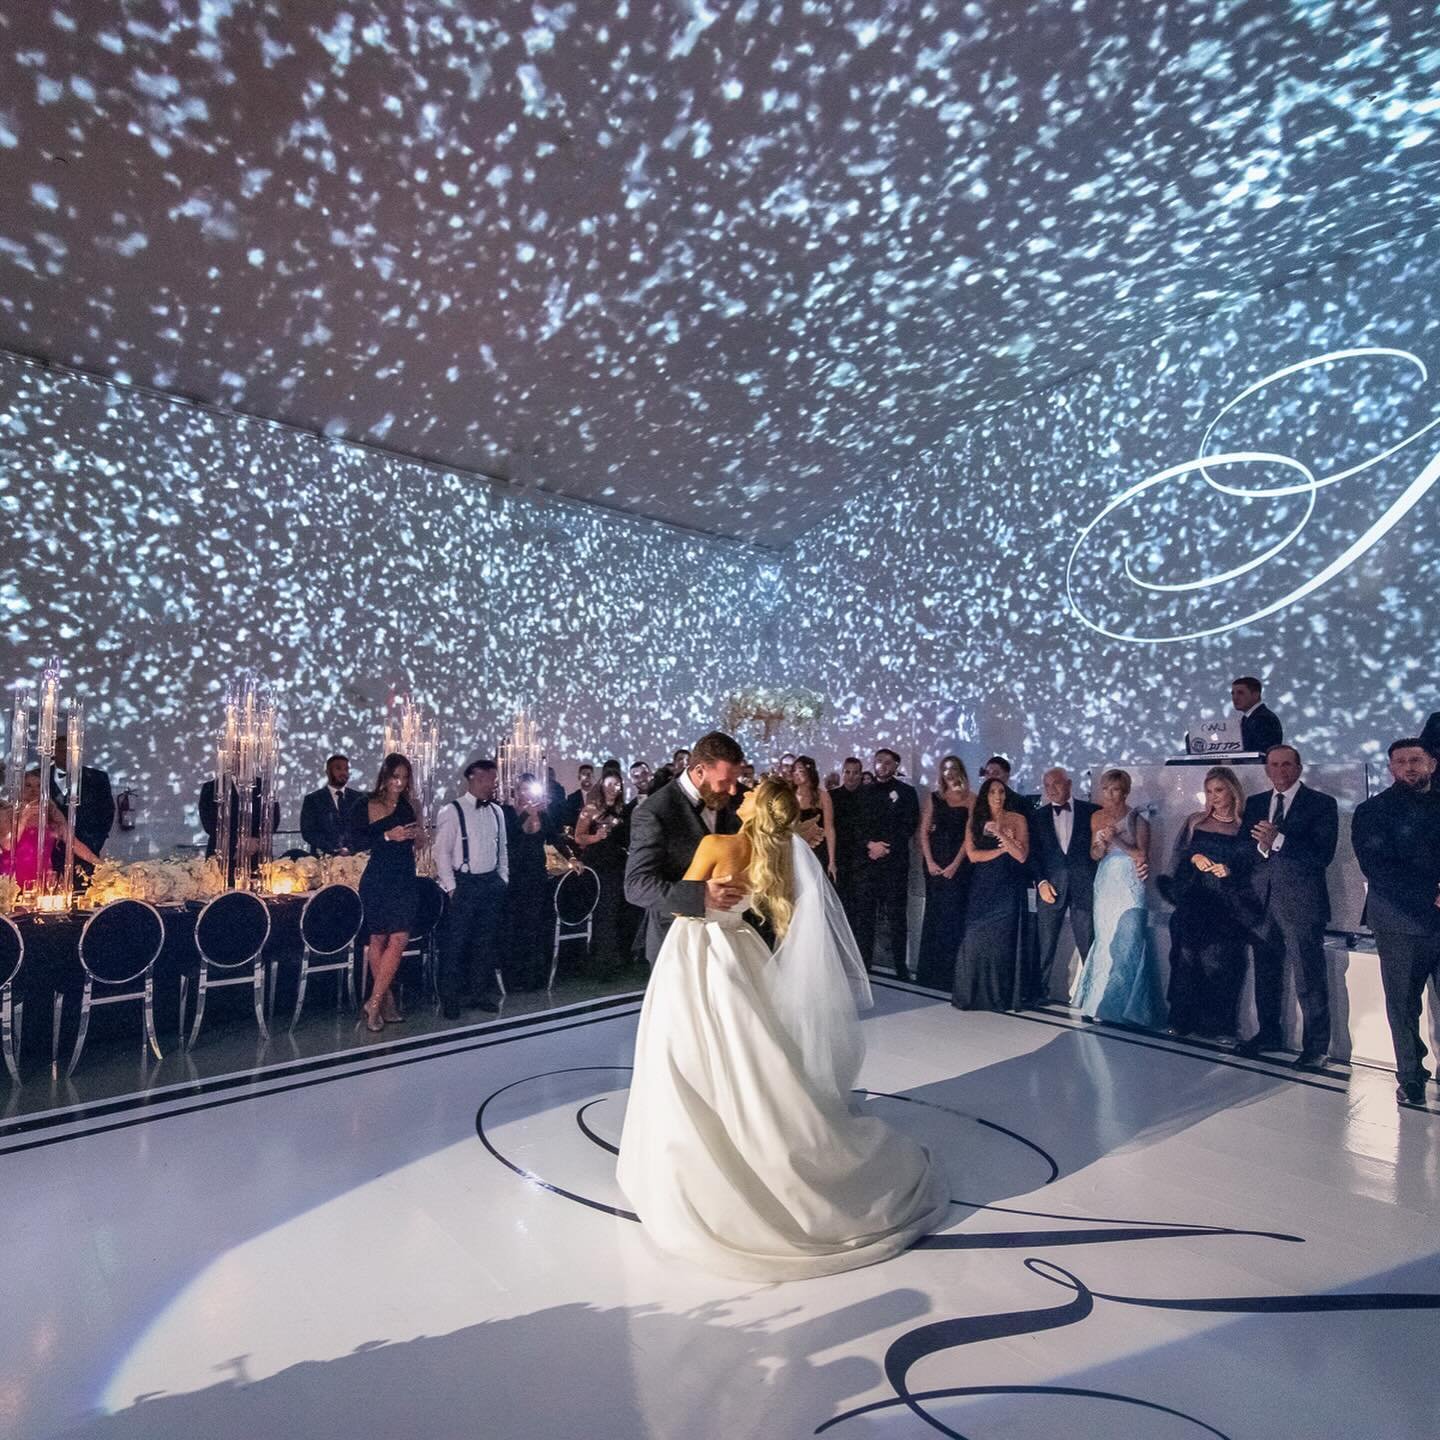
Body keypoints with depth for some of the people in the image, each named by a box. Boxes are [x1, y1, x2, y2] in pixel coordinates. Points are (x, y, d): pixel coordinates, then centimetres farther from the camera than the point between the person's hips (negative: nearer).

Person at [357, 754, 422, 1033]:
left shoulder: (407, 805, 11)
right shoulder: (369, 805, -2)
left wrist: (415, 809, 4)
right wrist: (387, 836, -19)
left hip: (405, 879, 4)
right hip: (378, 880, -4)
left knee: (399, 940, -3)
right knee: (377, 940, 3)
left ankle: (375, 1003, 6)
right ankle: (385, 1001, 12)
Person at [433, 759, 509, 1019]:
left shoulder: (496, 811, 9)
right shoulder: (451, 811, -9)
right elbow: (442, 851, -10)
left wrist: (502, 879, 10)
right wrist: (451, 887, -12)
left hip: (491, 884, 6)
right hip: (463, 883, -5)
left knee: (486, 942, 13)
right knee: (455, 943, 1)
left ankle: (479, 993, 26)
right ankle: (450, 999, 14)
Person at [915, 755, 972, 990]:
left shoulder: (970, 800, 1)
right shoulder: (934, 797, 9)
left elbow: (970, 835, -5)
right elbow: (924, 831, 6)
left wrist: (955, 864, -13)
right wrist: (929, 862, -5)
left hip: (958, 862, -2)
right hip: (934, 860, 2)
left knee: (953, 913, -2)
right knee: (933, 913, 6)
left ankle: (949, 973, 8)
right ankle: (930, 971, 15)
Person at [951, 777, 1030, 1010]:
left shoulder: (1017, 819, 2)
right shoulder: (976, 820, 6)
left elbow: (1022, 855, -7)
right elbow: (972, 854, -2)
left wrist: (1001, 835, -16)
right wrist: (1001, 849, -9)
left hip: (1008, 890, -1)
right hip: (982, 888, 1)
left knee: (1002, 940, 0)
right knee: (977, 938, -3)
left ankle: (1001, 995, 12)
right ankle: (974, 993, 8)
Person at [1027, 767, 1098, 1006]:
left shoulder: (1090, 811, 5)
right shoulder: (1037, 815, 10)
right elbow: (1033, 852, 7)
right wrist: (1040, 881, -5)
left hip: (1084, 885, -1)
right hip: (1050, 885, 1)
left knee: (1088, 942, 0)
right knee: (1044, 943, 2)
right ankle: (1037, 991, 10)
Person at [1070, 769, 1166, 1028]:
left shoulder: (1137, 820, -4)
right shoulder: (1098, 817, 9)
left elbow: (1142, 855, -8)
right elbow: (1094, 855, 10)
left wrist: (1116, 839, -18)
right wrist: (1101, 843, -12)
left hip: (1129, 887, -4)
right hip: (1105, 886, 4)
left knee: (1127, 941, -6)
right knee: (1104, 941, 6)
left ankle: (1128, 1005, 6)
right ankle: (1104, 1003, 16)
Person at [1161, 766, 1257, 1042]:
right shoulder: (1195, 822, 11)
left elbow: (1255, 869, 3)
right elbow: (1175, 858, 10)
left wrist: (1231, 872, -14)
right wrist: (1193, 858, -9)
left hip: (1226, 907, -2)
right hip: (1193, 903, 2)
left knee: (1218, 963, -7)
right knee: (1187, 959, -1)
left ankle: (1217, 1026, 4)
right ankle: (1184, 1020, 8)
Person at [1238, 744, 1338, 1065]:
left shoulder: (1321, 803, -3)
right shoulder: (1254, 803, 11)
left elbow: (1323, 854, -14)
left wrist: (1278, 840, -21)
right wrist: (1261, 846, -14)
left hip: (1301, 903, -5)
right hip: (1261, 901, 5)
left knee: (1309, 979, 1)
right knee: (1266, 975, 16)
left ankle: (1315, 1046, 13)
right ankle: (1269, 1033, 31)